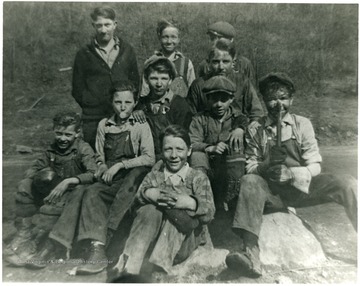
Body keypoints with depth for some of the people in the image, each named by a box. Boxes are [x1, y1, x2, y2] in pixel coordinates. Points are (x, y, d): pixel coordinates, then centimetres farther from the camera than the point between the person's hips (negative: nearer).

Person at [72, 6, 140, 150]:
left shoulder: (127, 51, 11)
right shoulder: (84, 55, 6)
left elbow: (135, 83, 13)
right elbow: (78, 90, 7)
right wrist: (94, 106, -3)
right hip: (93, 121, -1)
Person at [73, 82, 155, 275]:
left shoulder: (141, 126, 2)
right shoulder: (104, 125, 13)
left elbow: (149, 158, -8)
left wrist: (120, 164, -15)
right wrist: (102, 166, -3)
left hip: (132, 180, -2)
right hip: (109, 180, 3)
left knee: (139, 171, -35)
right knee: (92, 192, -28)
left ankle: (107, 232, -32)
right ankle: (97, 249, -39)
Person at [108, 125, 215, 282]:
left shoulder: (198, 178, 8)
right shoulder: (153, 176, 13)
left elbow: (209, 214, -5)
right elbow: (134, 208, 0)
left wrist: (191, 203, -27)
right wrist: (146, 194, -22)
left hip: (183, 241, -1)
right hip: (152, 238, 1)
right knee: (151, 209, -27)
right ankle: (127, 267, -40)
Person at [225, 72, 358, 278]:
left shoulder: (302, 124, 5)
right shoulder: (255, 131, 5)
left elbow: (315, 166, 0)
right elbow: (250, 168, 1)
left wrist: (292, 173, -21)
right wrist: (266, 166, -21)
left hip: (301, 187, 1)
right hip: (271, 192, 0)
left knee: (347, 184, -22)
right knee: (249, 182, -31)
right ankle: (251, 256, -40)